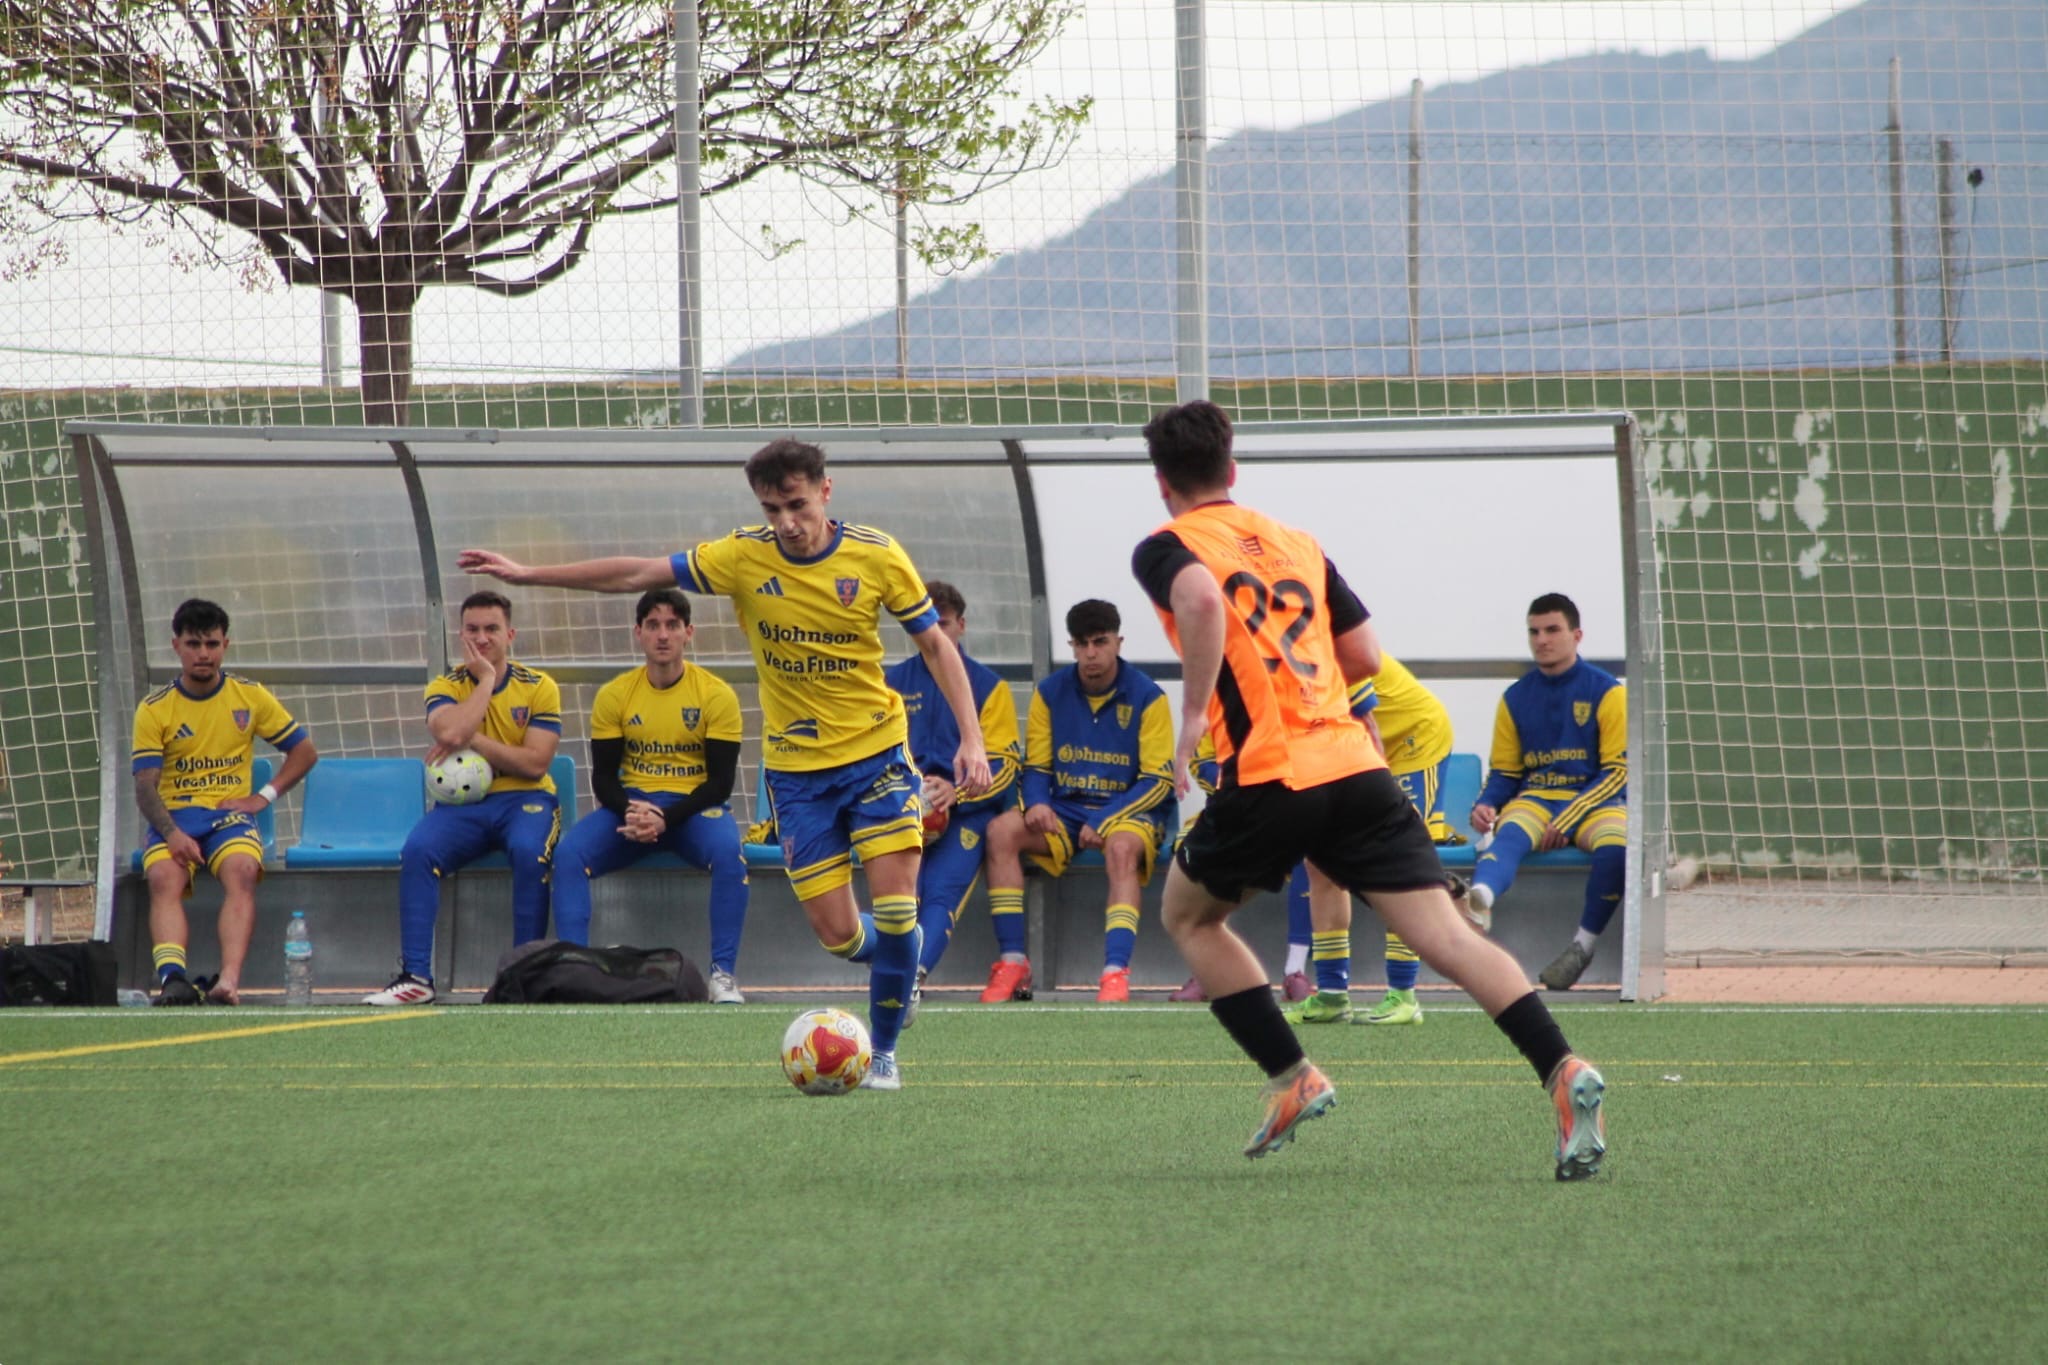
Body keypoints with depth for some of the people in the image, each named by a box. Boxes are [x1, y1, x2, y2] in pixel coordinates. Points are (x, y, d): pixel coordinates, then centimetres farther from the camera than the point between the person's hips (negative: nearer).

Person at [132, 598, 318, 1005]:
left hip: (231, 815, 0)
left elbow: (305, 751, 16)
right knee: (163, 878, -32)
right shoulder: (154, 710, 4)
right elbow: (145, 785, -3)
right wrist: (171, 832, -22)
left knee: (240, 871, -33)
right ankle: (173, 978, -51)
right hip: (174, 817, 0)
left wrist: (265, 796, 0)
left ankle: (229, 981, -49)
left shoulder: (251, 697, 9)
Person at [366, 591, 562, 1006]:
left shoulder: (539, 687, 2)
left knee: (529, 852, -35)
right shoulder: (446, 687, 4)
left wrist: (471, 740, -14)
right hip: (461, 805, 1)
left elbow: (535, 763, -9)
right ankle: (415, 976, -27)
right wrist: (486, 679, -10)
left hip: (523, 800, -1)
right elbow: (449, 731, -20)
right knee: (417, 850, -29)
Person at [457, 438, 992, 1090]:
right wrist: (530, 574, -3)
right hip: (795, 767, 1)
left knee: (895, 906, -14)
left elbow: (935, 643, -1)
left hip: (876, 754, -1)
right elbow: (637, 575, -3)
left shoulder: (877, 557, -10)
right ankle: (903, 954, 33)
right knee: (837, 933, -3)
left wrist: (971, 739, -9)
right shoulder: (745, 557, -9)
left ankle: (883, 1052, 4)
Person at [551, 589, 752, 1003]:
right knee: (569, 852, -26)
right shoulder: (614, 695, 2)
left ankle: (723, 973, -30)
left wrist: (666, 818, -23)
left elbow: (720, 781, -8)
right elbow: (603, 775, 2)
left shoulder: (716, 694, -5)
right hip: (631, 804, 2)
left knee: (728, 851, -36)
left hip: (694, 806, -2)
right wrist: (629, 811, -21)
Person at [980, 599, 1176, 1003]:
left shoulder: (1147, 697, -4)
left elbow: (1158, 780, -7)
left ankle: (1116, 973, -46)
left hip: (1129, 812, -4)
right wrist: (1036, 803, -14)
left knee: (1122, 847, -38)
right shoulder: (1050, 692, 6)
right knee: (1002, 830, -23)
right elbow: (1036, 766, 10)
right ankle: (1013, 963, -24)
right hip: (1065, 811, 4)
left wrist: (1104, 821, -19)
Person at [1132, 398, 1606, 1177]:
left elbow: (1201, 598, -19)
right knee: (1446, 936, -6)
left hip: (1268, 778, -4)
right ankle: (1562, 1069, -26)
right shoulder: (1298, 544, 22)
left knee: (1187, 915, 22)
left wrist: (1194, 714, -12)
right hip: (1356, 764, 4)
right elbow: (1364, 656, 21)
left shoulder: (1166, 549, 6)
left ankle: (1292, 1078, 12)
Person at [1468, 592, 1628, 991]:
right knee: (1507, 834, -34)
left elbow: (1619, 769, -3)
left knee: (1616, 847, -36)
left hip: (1595, 801, -2)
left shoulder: (1607, 692, 2)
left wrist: (1568, 820, -14)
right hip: (1534, 799, 2)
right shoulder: (1516, 699, 15)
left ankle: (1584, 944, -19)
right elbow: (1504, 772, 18)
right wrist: (1484, 806, -6)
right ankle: (1479, 901, -67)